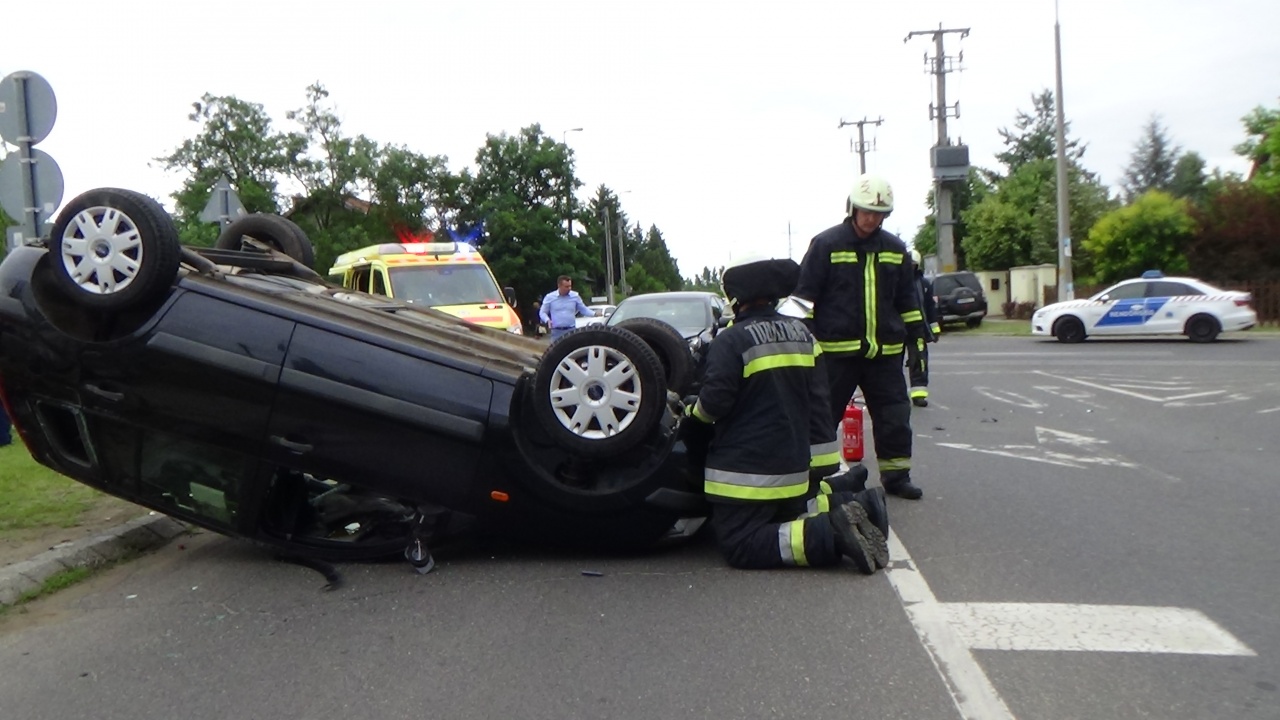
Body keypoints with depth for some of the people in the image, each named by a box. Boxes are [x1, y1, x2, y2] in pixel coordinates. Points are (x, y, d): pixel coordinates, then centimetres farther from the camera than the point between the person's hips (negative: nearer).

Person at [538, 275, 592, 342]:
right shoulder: (550, 297, 0)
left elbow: (584, 309, 12)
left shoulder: (575, 296, 4)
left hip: (571, 331, 1)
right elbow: (542, 312, 6)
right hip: (557, 332, -1)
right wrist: (548, 320, -15)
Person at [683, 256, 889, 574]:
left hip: (745, 473, -8)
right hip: (794, 465, 8)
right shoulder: (802, 333, 9)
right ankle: (851, 504, 5)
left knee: (740, 546, -5)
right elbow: (817, 401, 12)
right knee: (787, 516, 30)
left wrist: (692, 411, 3)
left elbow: (715, 399, -21)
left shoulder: (732, 340, -14)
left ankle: (831, 535, -22)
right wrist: (817, 470, 17)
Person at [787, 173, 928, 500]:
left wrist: (914, 334, 17)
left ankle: (896, 476, 19)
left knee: (895, 417, 7)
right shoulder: (826, 244, -3)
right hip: (836, 351, -4)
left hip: (884, 352, 4)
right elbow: (804, 294, -3)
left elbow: (907, 299, 20)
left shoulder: (896, 249, 11)